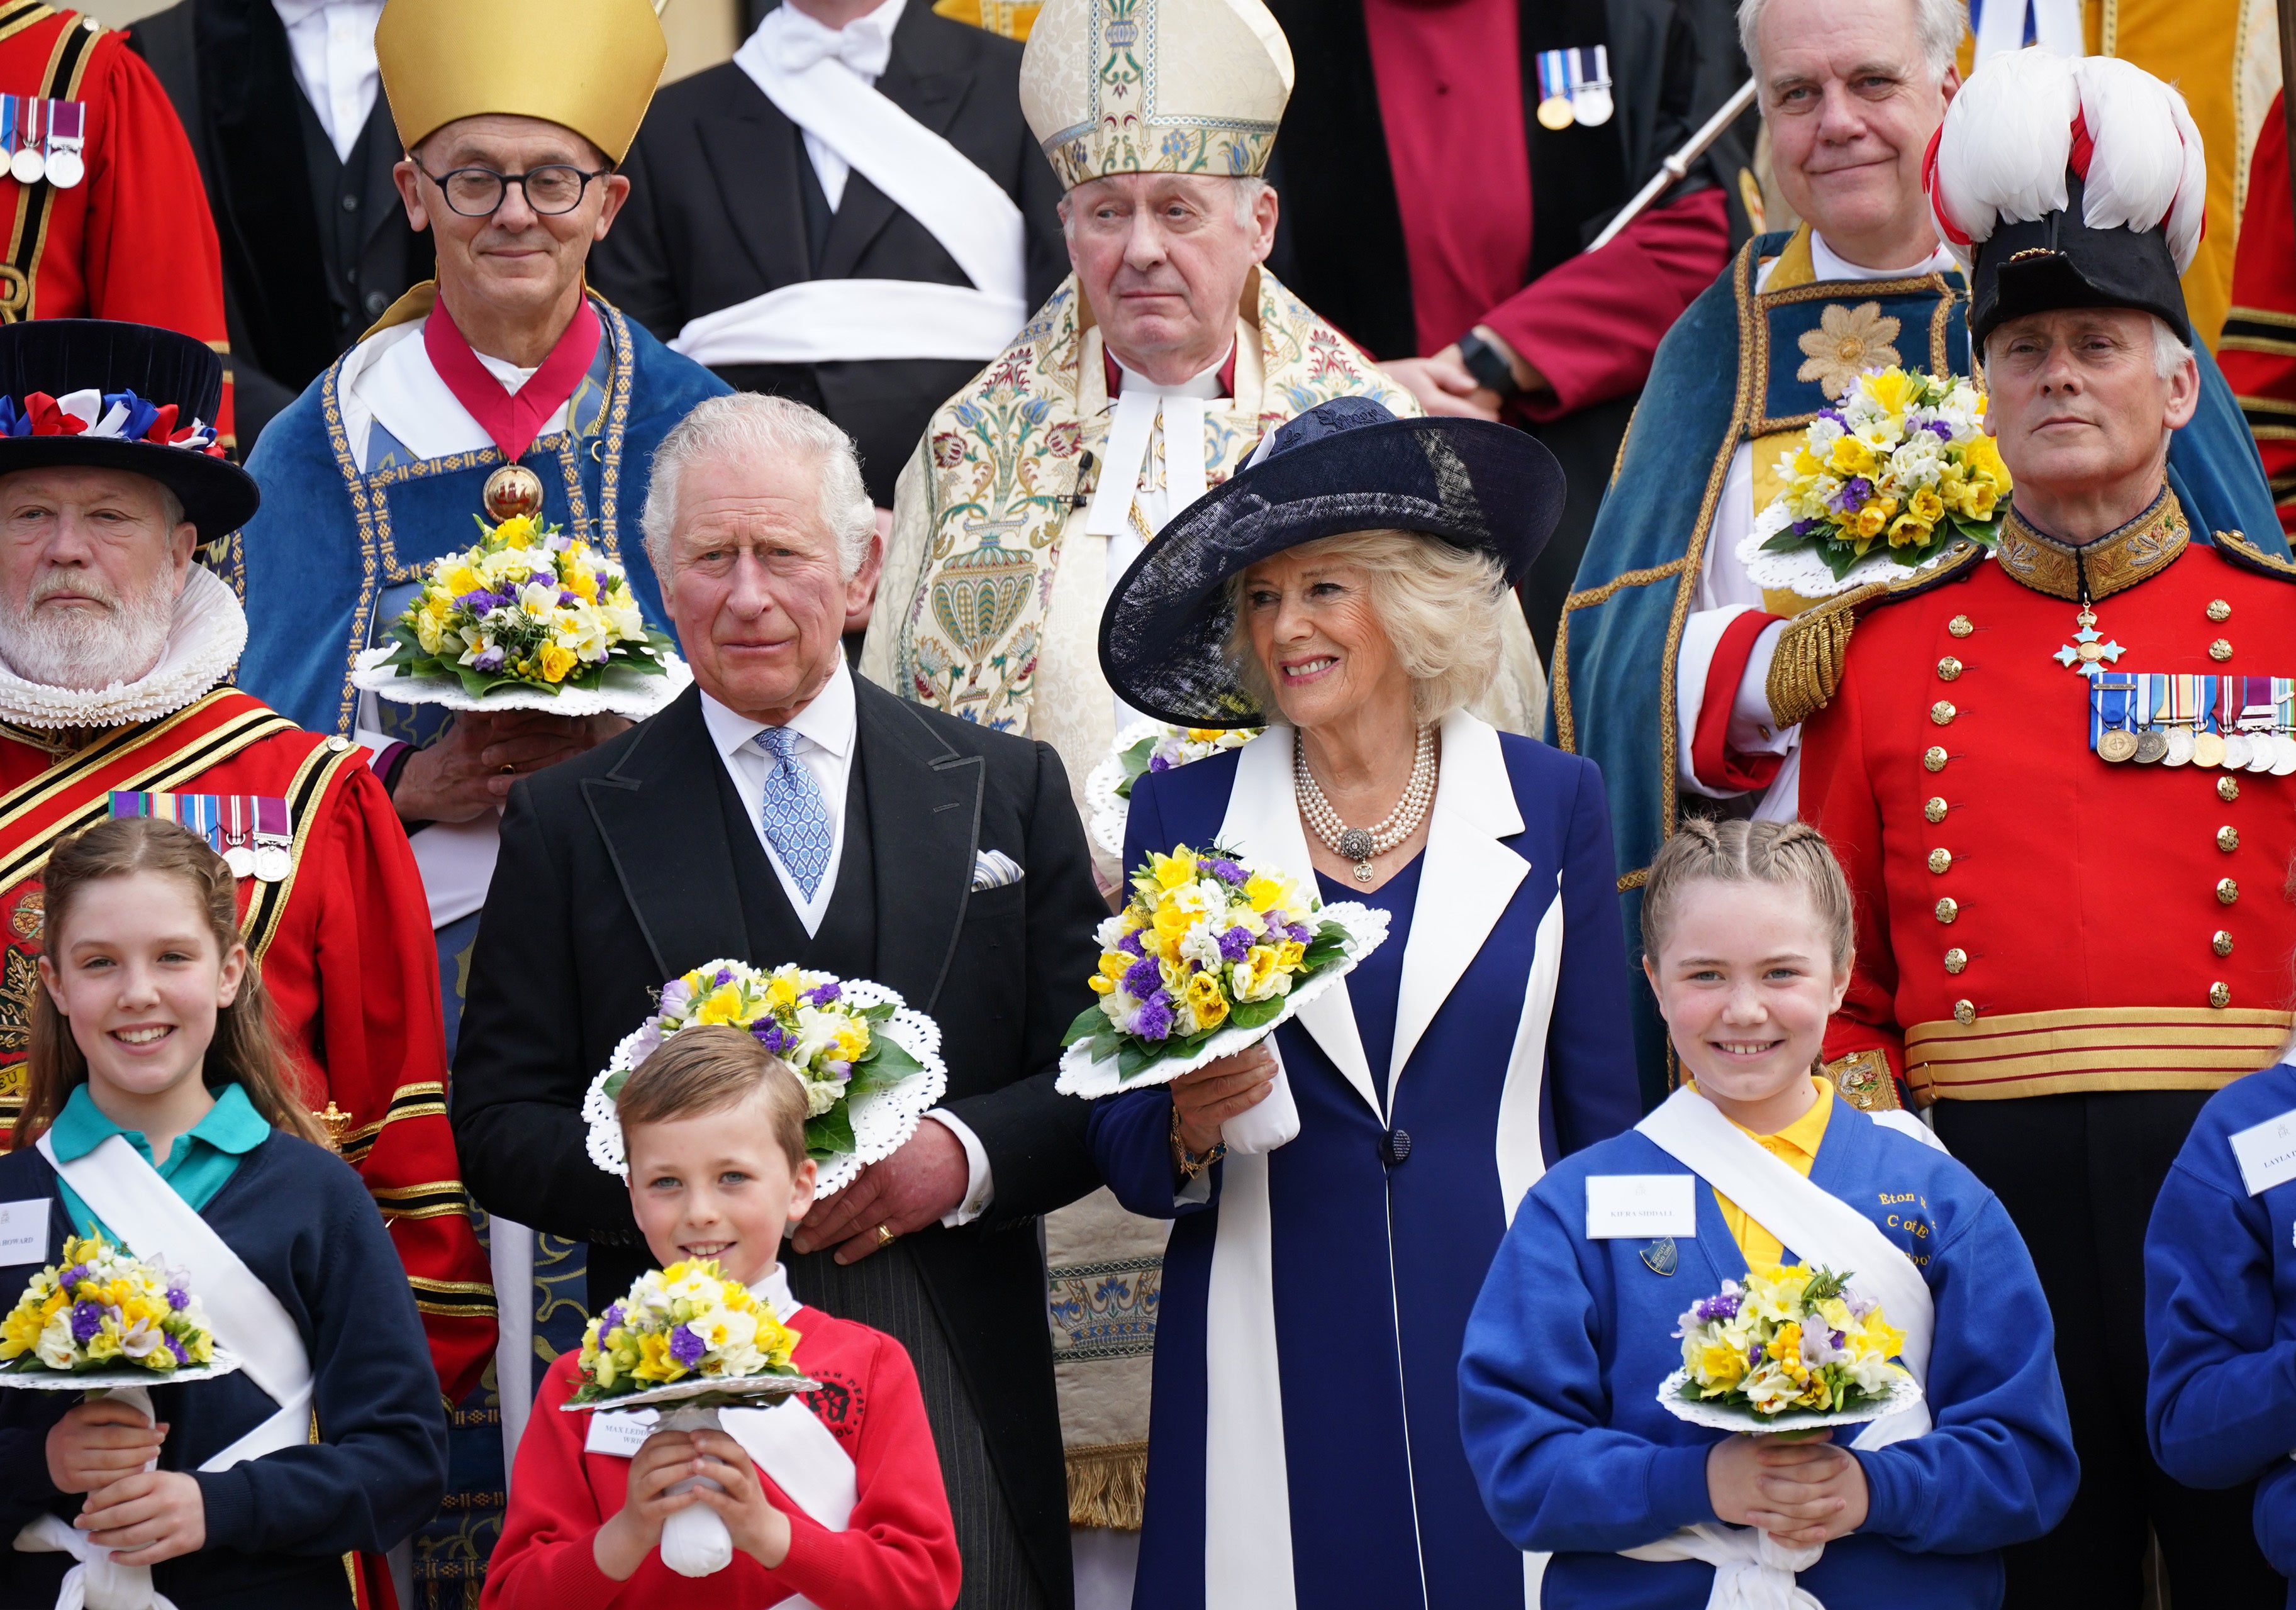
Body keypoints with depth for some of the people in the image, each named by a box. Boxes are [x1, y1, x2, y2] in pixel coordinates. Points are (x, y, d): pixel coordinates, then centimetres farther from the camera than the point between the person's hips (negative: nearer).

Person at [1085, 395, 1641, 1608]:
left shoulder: (1551, 803, 5)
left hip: (1499, 1341, 0)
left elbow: (1600, 1111, 7)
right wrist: (1190, 1127, -15)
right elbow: (1122, 1148, 7)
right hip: (1272, 1365, 0)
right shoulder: (1182, 814, 5)